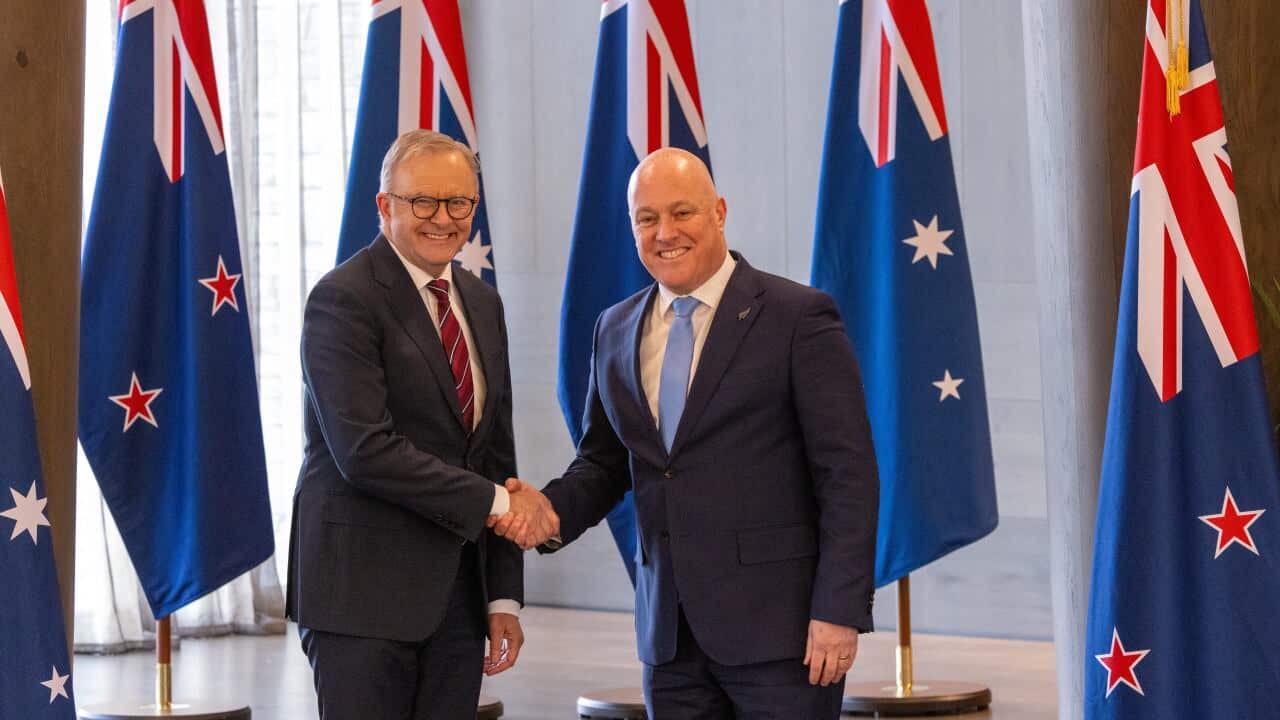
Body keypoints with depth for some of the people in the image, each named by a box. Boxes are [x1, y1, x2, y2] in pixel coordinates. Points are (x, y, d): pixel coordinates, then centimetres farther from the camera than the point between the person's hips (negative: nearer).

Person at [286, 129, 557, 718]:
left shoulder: (482, 304, 14)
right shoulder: (343, 300, -10)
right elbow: (365, 450, -19)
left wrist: (505, 594, 10)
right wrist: (492, 502, -15)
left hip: (457, 592, 7)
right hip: (363, 591, -7)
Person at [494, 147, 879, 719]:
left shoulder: (798, 318, -5)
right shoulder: (616, 330, 12)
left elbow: (847, 474, -8)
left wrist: (838, 610, -14)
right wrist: (553, 510, -3)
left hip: (776, 624, -5)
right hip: (669, 628, 5)